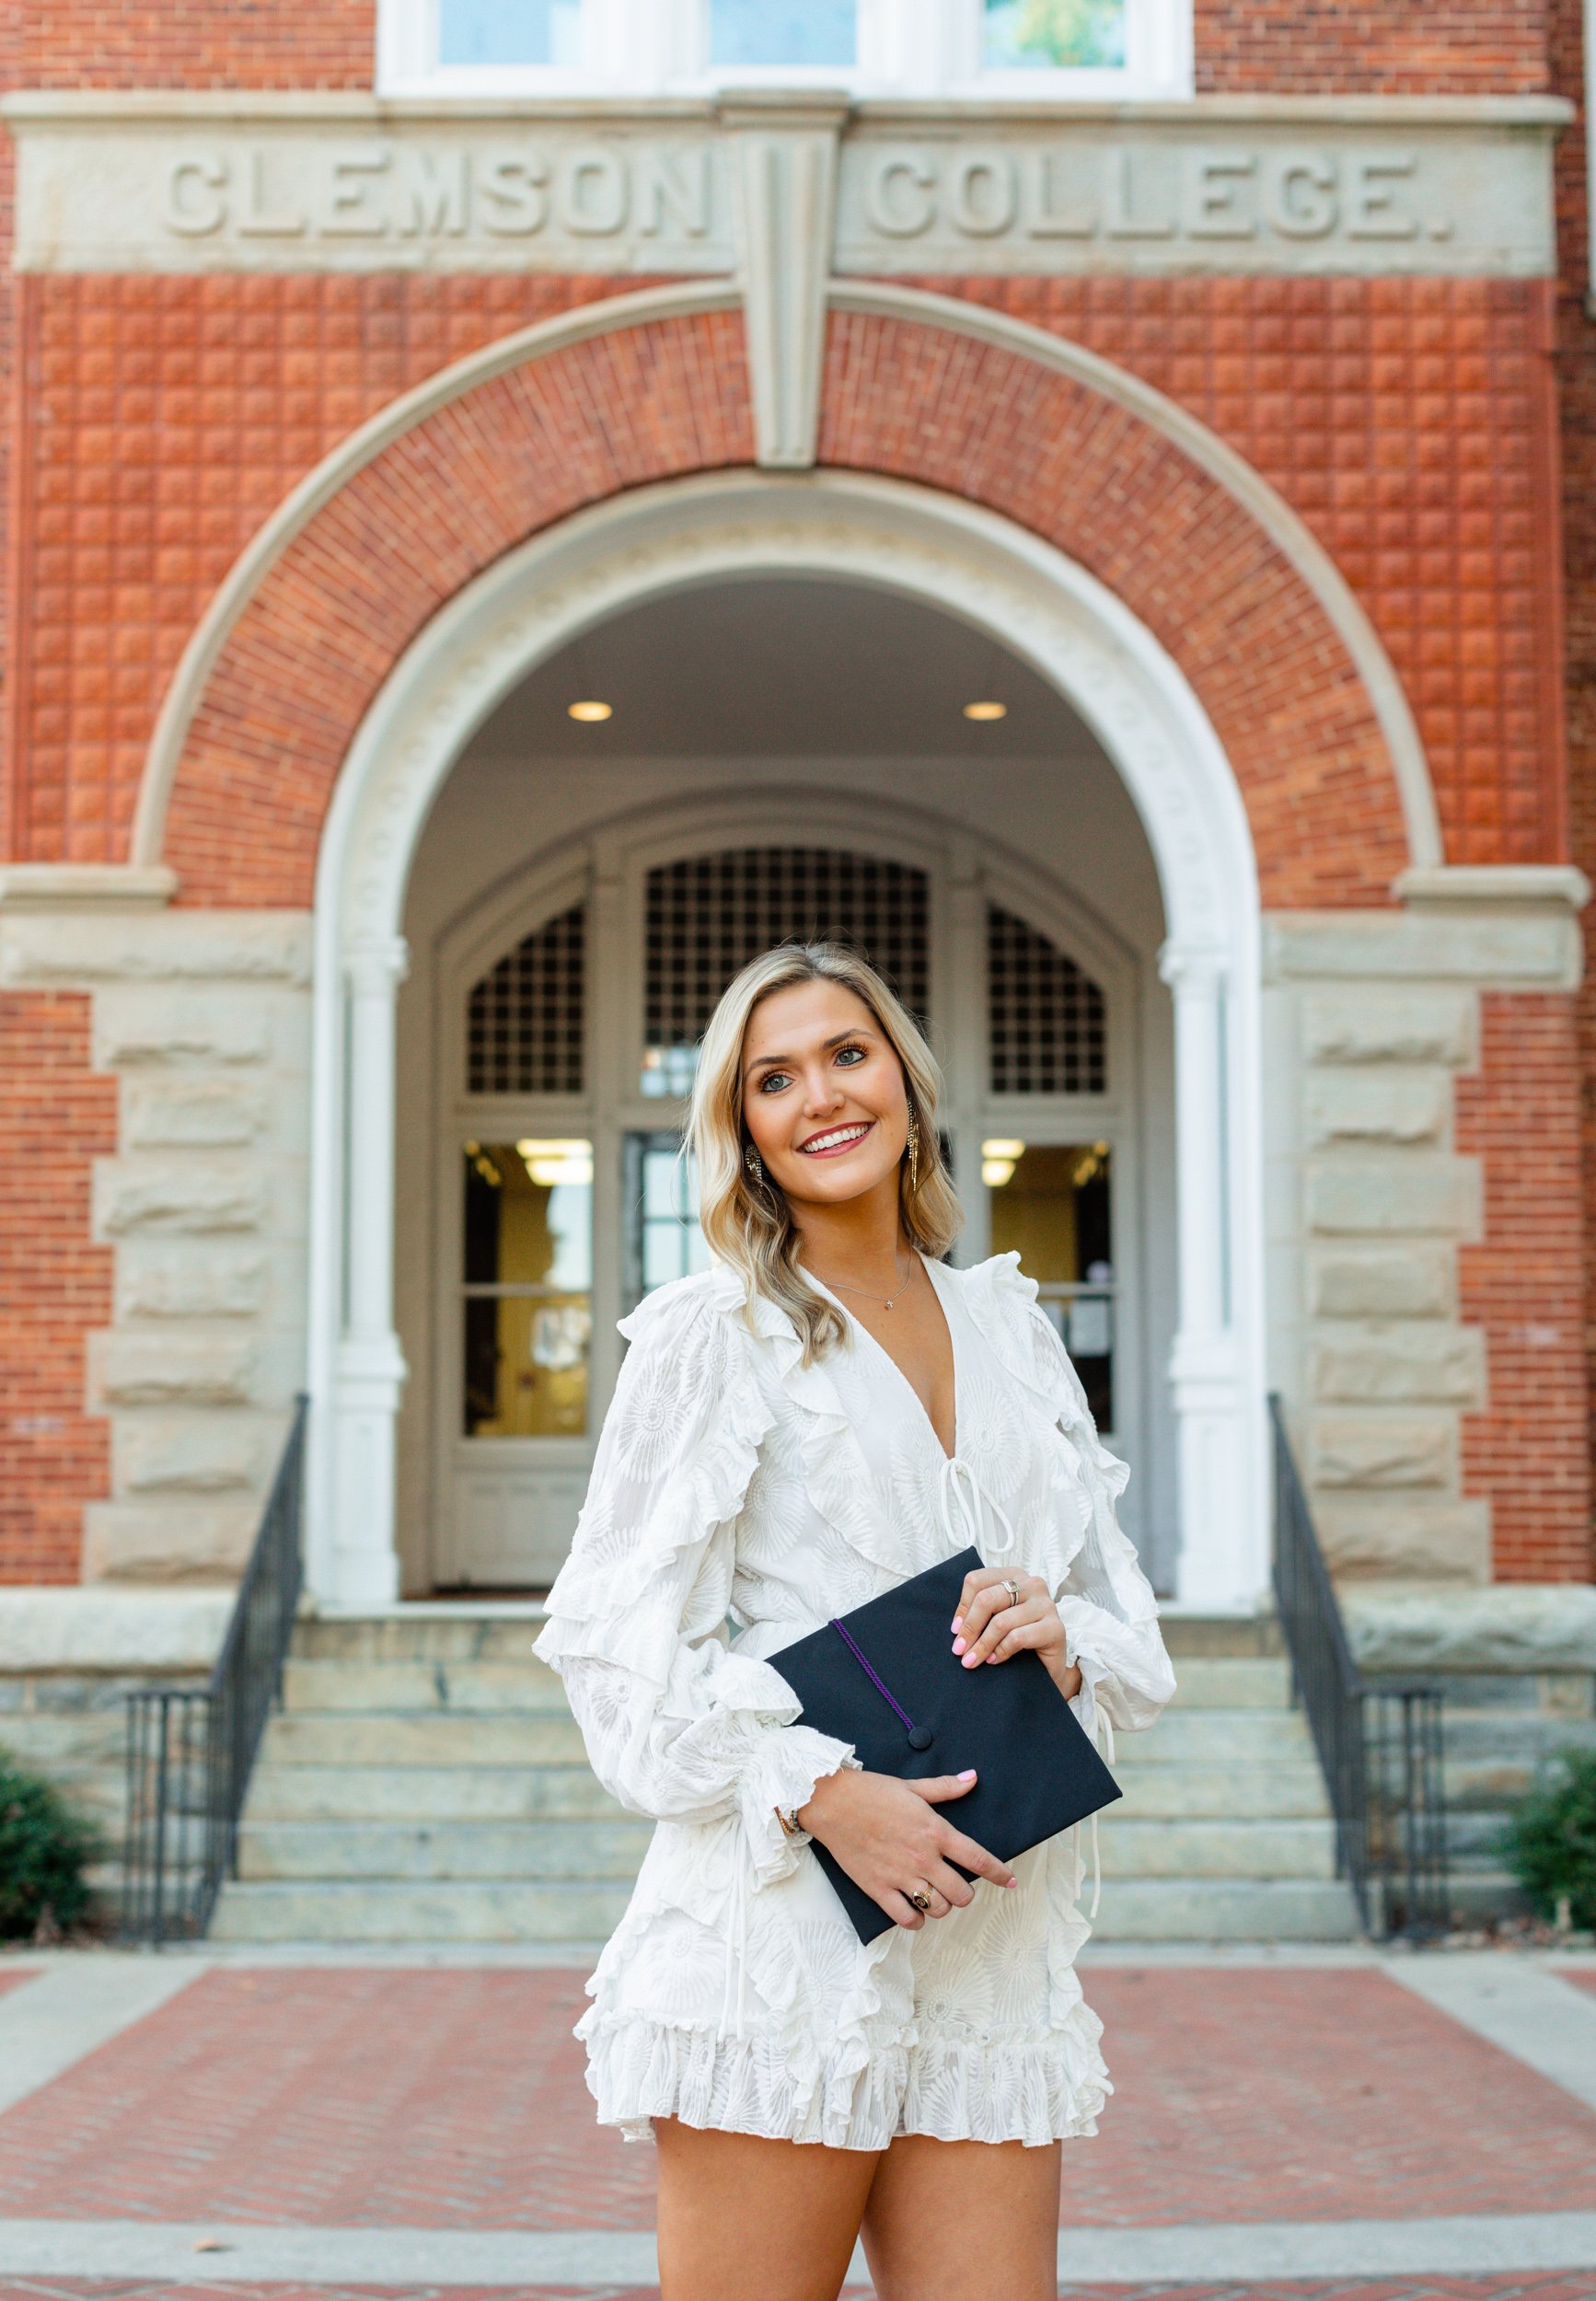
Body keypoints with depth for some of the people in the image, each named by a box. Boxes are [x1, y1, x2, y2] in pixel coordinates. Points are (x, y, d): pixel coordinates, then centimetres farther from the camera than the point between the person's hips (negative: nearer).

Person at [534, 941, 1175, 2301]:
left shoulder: (1007, 1325, 15)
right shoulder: (712, 1336, 0)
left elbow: (1127, 1615, 18)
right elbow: (617, 1640, -6)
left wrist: (1064, 1640, -5)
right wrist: (819, 1791, -17)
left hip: (996, 1948, 4)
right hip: (782, 1935, -4)